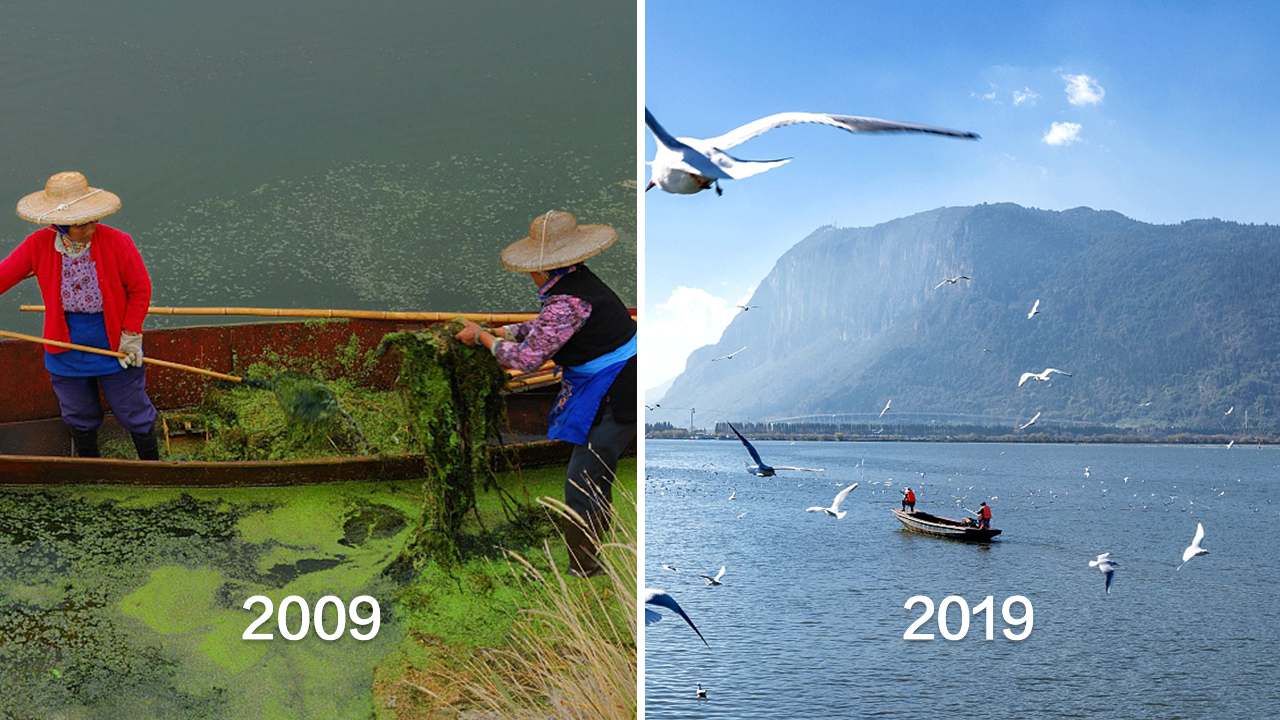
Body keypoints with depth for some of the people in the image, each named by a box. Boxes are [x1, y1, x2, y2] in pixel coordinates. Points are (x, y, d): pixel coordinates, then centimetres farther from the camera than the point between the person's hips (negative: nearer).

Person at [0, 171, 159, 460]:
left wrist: (131, 334, -10)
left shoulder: (117, 243, -19)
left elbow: (140, 288, -9)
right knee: (79, 421, 21)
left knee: (135, 415, 11)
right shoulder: (38, 245, -14)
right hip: (66, 354, 3)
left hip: (116, 348, -3)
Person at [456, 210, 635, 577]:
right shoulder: (581, 282, 7)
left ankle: (581, 568, 8)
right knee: (596, 471, 27)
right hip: (621, 386, 10)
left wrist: (482, 336, -5)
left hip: (616, 399, -10)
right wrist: (496, 331, 18)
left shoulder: (568, 302, -24)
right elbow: (543, 328, 21)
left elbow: (525, 358, -19)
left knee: (582, 482, -2)